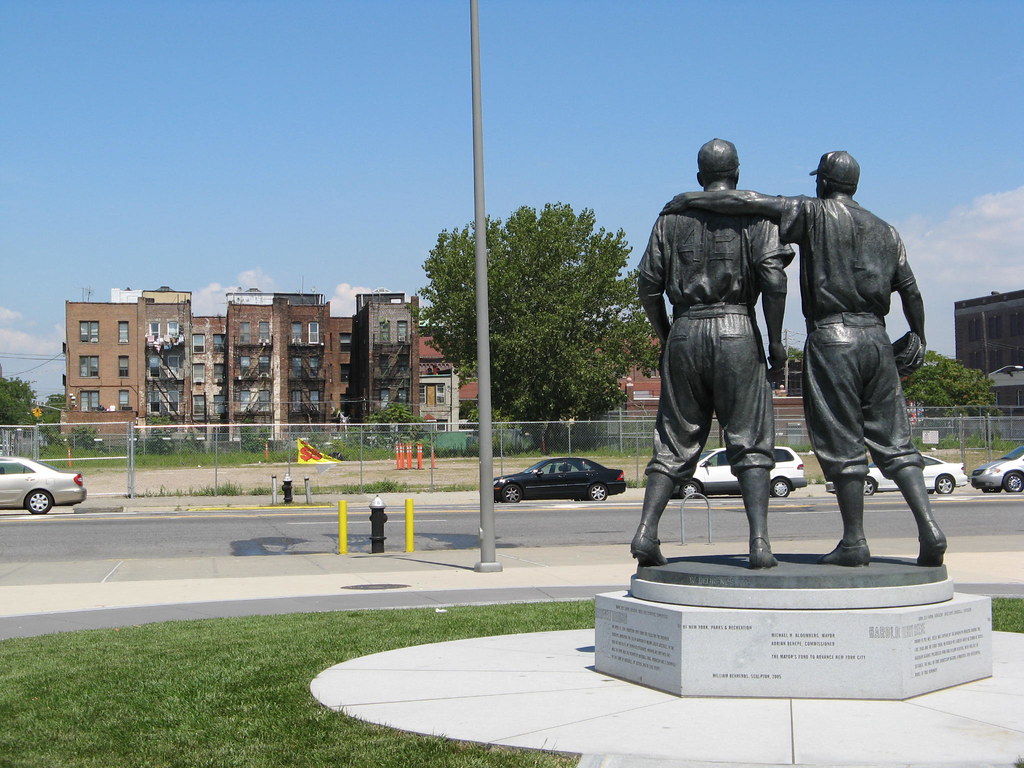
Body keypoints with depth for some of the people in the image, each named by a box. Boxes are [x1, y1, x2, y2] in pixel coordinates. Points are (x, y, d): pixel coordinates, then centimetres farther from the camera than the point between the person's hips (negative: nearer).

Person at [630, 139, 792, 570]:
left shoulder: (672, 218, 12)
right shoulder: (755, 215, 4)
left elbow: (649, 285, 7)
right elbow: (773, 278, -9)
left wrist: (665, 337, 18)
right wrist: (775, 340, -2)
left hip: (684, 332, 3)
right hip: (736, 331, -2)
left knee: (675, 442, 8)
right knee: (749, 442, 0)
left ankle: (646, 530, -3)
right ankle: (759, 541, -10)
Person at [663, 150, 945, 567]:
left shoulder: (814, 214, 0)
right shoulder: (884, 230, 16)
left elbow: (750, 201, -9)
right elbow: (910, 289, 17)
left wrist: (691, 200, 0)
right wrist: (918, 338, 31)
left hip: (831, 337, -5)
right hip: (876, 338, 5)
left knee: (842, 445, 0)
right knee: (894, 442, 7)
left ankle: (854, 542, 4)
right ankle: (929, 528, -3)